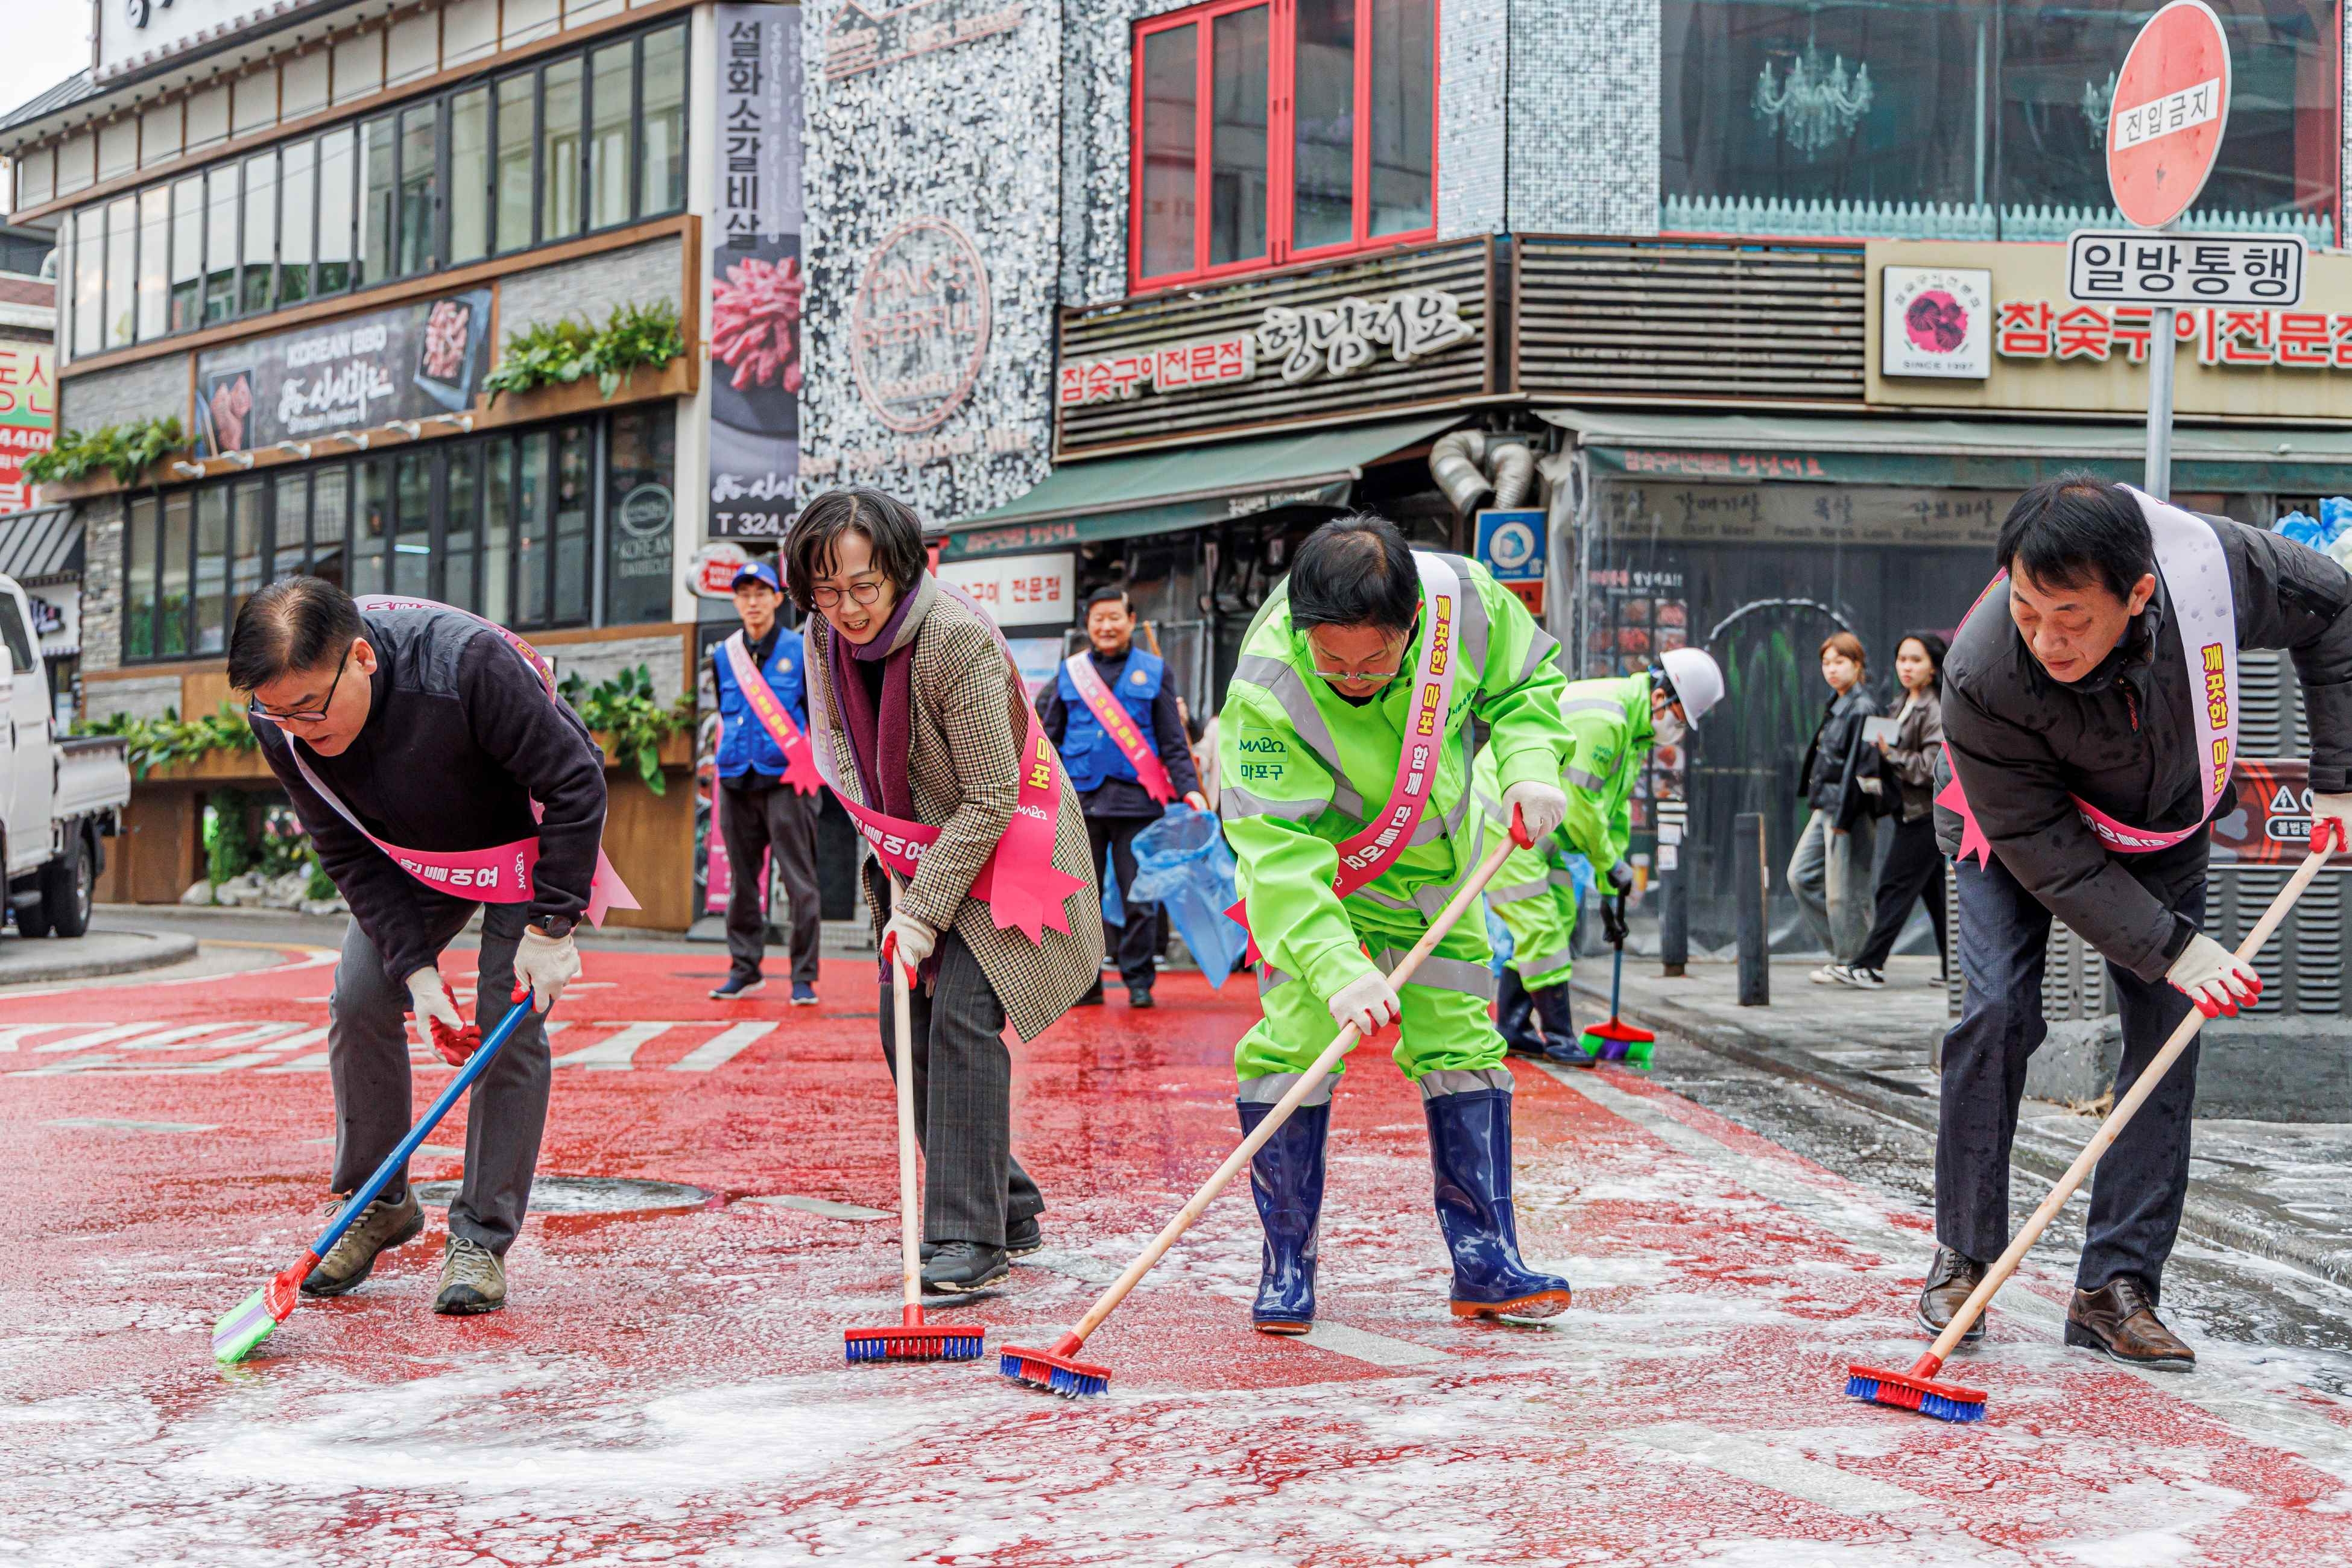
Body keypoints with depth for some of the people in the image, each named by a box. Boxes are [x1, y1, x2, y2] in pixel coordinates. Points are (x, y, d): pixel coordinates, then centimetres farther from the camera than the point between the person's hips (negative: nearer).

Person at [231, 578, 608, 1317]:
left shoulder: (468, 664, -40)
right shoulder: (281, 722, -24)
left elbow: (576, 784, -29)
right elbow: (349, 853, -13)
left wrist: (550, 924, -27)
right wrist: (415, 965, -22)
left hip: (530, 840, -4)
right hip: (410, 855, 4)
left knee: (508, 1026, -13)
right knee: (360, 1001, -7)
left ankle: (482, 1238, -2)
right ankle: (379, 1204, 12)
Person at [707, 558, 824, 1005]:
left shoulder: (801, 652, 2)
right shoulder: (723, 657, 13)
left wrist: (810, 766, -7)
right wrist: (727, 764, 15)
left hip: (785, 780, -4)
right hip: (736, 782, 4)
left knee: (799, 882, -7)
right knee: (742, 881, 8)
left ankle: (804, 978, -4)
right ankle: (744, 970, 16)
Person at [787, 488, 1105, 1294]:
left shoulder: (958, 639, -28)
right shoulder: (823, 639, -7)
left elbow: (990, 798, -25)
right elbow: (844, 764, 4)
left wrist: (928, 908, -24)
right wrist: (899, 880, -6)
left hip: (998, 851, -7)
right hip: (912, 853, 7)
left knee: (963, 1021, -18)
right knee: (905, 1029, 4)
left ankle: (968, 1238, -15)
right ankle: (1011, 1211, 18)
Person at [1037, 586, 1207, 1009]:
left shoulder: (1153, 671, 9)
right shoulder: (1070, 672, 12)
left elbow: (1173, 741, 8)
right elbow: (1049, 737, 14)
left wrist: (1188, 788, -4)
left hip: (1136, 798, -1)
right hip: (1081, 799, 2)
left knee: (1140, 898, -2)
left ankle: (1139, 981, 8)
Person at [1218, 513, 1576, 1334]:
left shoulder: (1463, 598, -25)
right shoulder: (1267, 690, -35)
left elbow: (1524, 678, -2)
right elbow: (1280, 852, -38)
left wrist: (1530, 762, -20)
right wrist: (1337, 967, -49)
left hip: (1431, 866, 4)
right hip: (1313, 864, -4)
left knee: (1461, 1042, 2)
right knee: (1295, 1041, -13)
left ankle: (1484, 1261, 11)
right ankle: (1287, 1264, 3)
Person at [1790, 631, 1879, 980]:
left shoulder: (1860, 709, -14)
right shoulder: (1835, 705, 15)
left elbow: (1857, 766, -18)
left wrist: (1842, 819, -20)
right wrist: (1818, 803, 17)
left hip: (1849, 810, -10)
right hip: (1826, 807, 10)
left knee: (1843, 891, -4)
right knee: (1801, 875, 12)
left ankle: (1848, 963, 8)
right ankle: (1840, 949, 19)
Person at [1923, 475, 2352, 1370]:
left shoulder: (2213, 564, -35)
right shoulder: (1980, 679, -39)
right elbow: (2047, 852, -28)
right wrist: (2170, 948, -33)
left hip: (2164, 822, 3)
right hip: (2018, 824, -3)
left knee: (2168, 1029, -7)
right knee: (1998, 1008, -19)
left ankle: (2115, 1289, -2)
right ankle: (1963, 1256, 0)